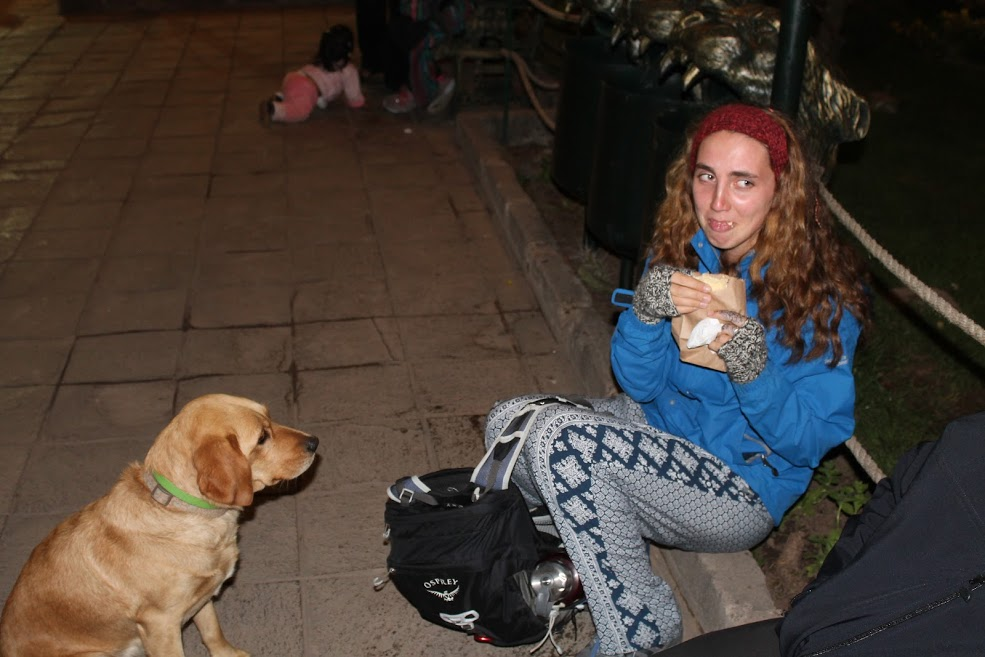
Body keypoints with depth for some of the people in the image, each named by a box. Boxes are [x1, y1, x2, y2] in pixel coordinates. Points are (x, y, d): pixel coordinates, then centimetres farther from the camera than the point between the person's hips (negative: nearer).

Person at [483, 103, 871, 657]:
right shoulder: (681, 252, -4)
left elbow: (813, 440, -16)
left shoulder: (823, 297, -19)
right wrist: (646, 313, -24)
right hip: (661, 428, 7)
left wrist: (756, 375, -35)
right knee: (508, 423, -6)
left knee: (560, 439, -25)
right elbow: (641, 386, -4)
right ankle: (592, 553, 14)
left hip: (743, 490, -6)